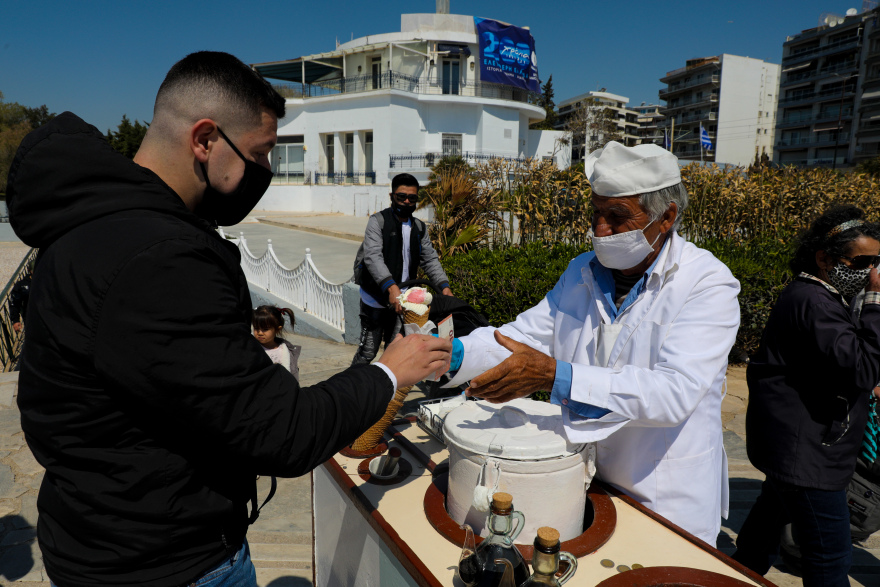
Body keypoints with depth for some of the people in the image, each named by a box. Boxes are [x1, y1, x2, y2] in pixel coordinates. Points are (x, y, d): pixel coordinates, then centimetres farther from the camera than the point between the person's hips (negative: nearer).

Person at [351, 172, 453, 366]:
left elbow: (430, 259, 10)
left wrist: (444, 285, -9)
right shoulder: (378, 221, -7)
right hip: (375, 299, -5)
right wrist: (391, 287, -36)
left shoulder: (419, 228, 12)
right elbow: (373, 257, -21)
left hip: (401, 302, 5)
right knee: (368, 351, -1)